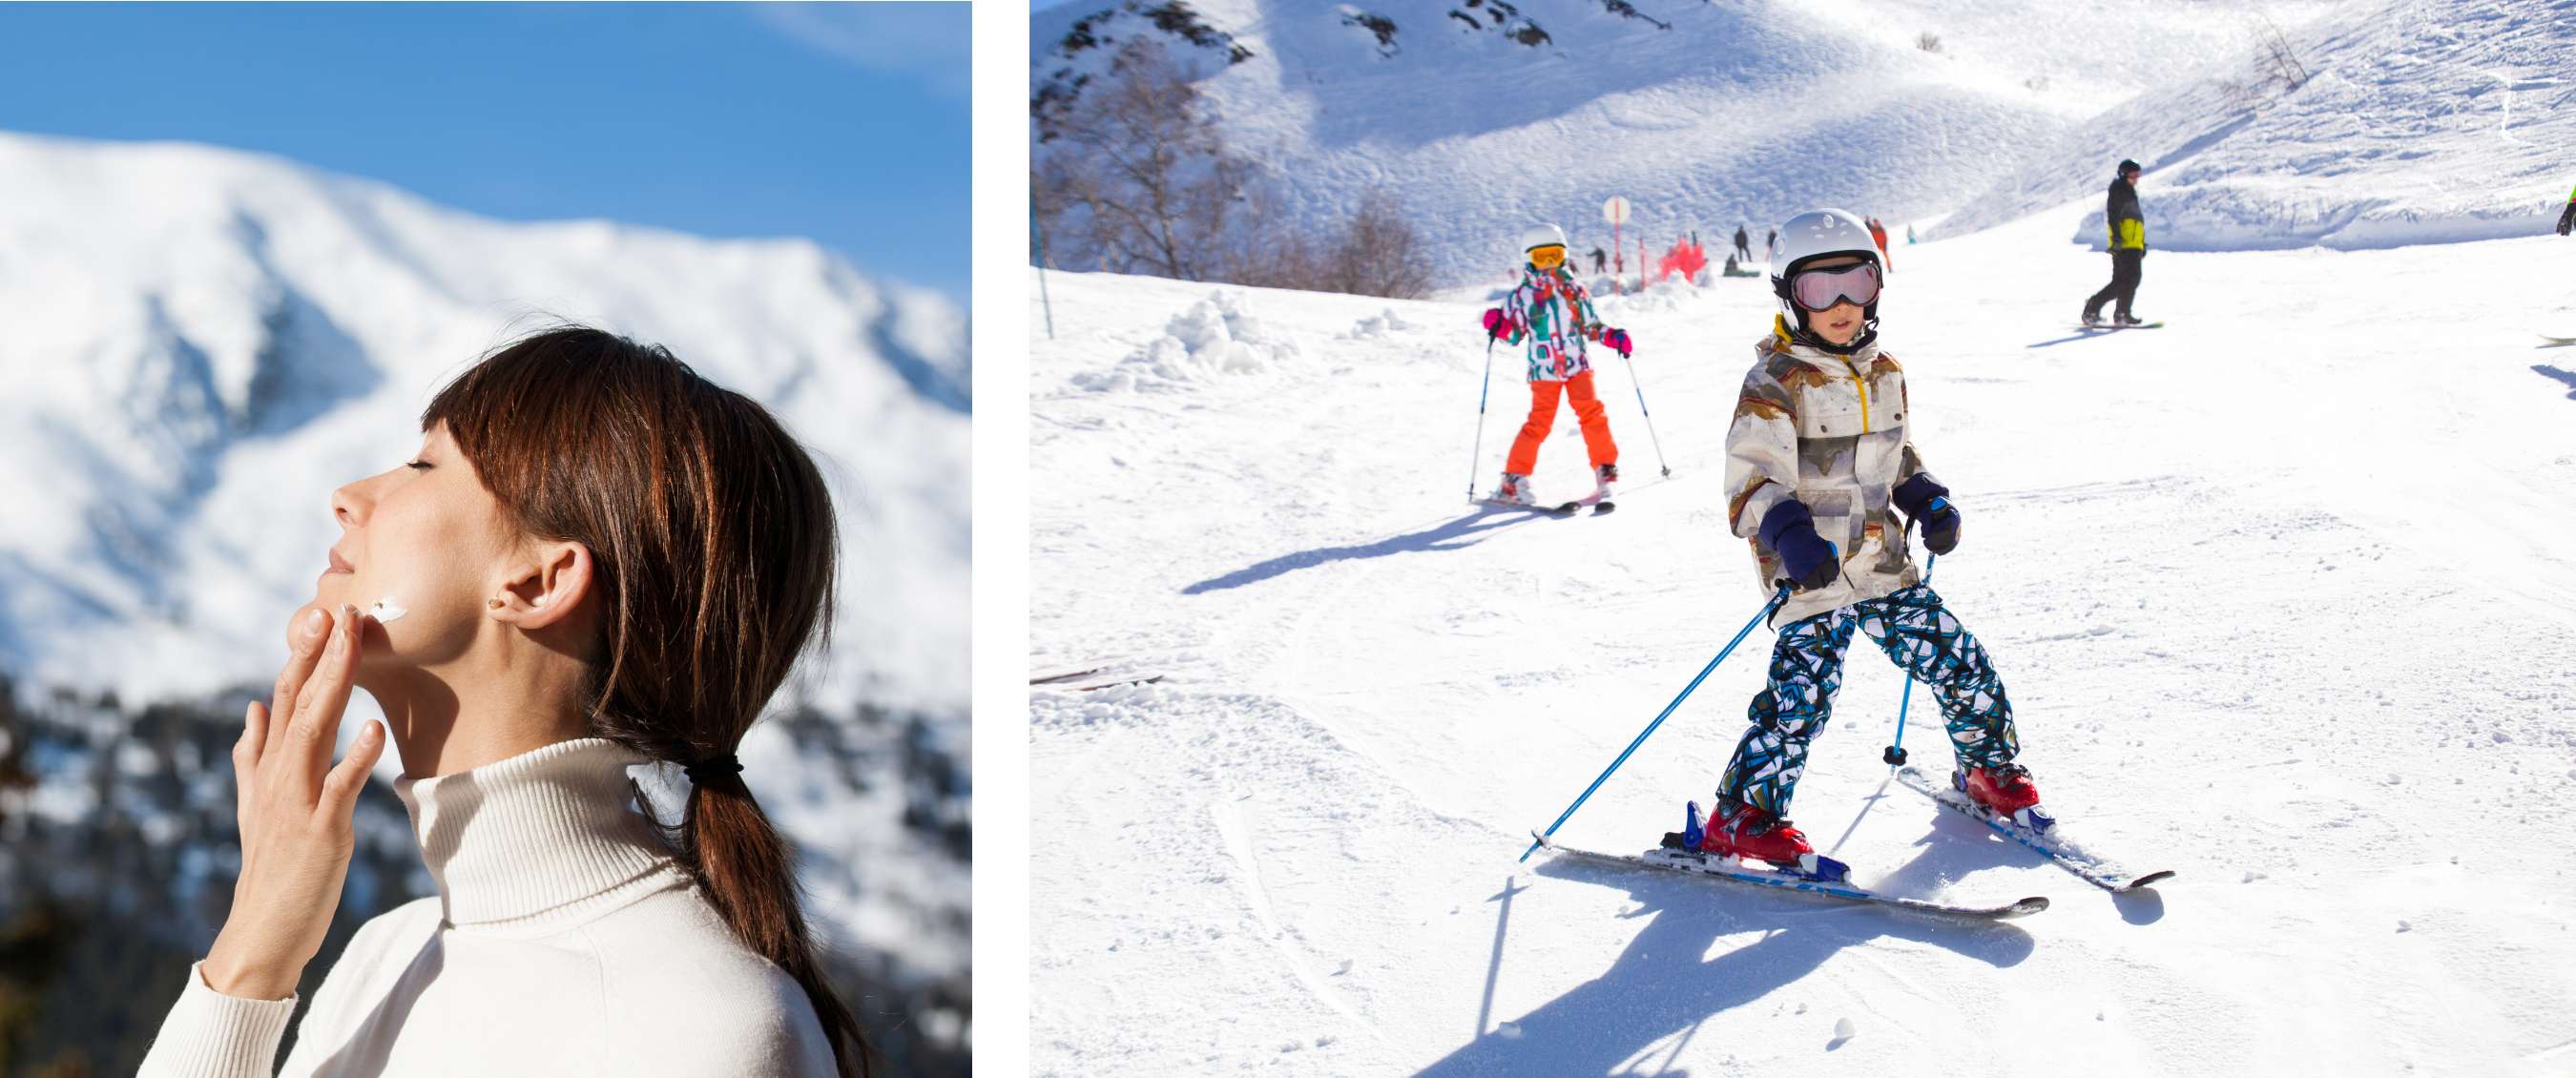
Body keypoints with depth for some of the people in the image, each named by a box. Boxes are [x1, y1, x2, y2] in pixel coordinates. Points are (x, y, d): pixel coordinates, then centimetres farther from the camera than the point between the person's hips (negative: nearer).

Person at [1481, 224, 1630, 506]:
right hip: (1544, 370, -2)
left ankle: (1605, 468, 3)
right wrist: (1497, 326, -12)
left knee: (1592, 413, -11)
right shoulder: (1522, 296, 4)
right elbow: (1513, 335, 7)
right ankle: (1513, 479, -2)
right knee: (1539, 422, -11)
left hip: (1578, 366, 2)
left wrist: (1613, 337, 1)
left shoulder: (1575, 291, 9)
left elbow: (1591, 327, 16)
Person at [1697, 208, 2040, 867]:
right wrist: (1790, 534, -34)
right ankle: (1742, 818, -2)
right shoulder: (1775, 383, -11)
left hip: (1882, 563, 6)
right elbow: (1751, 478, -18)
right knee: (1802, 691, -15)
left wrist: (1928, 502, 8)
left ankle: (1989, 767, 32)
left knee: (1957, 662, 8)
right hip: (1810, 572, -6)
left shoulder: (1885, 373, 11)